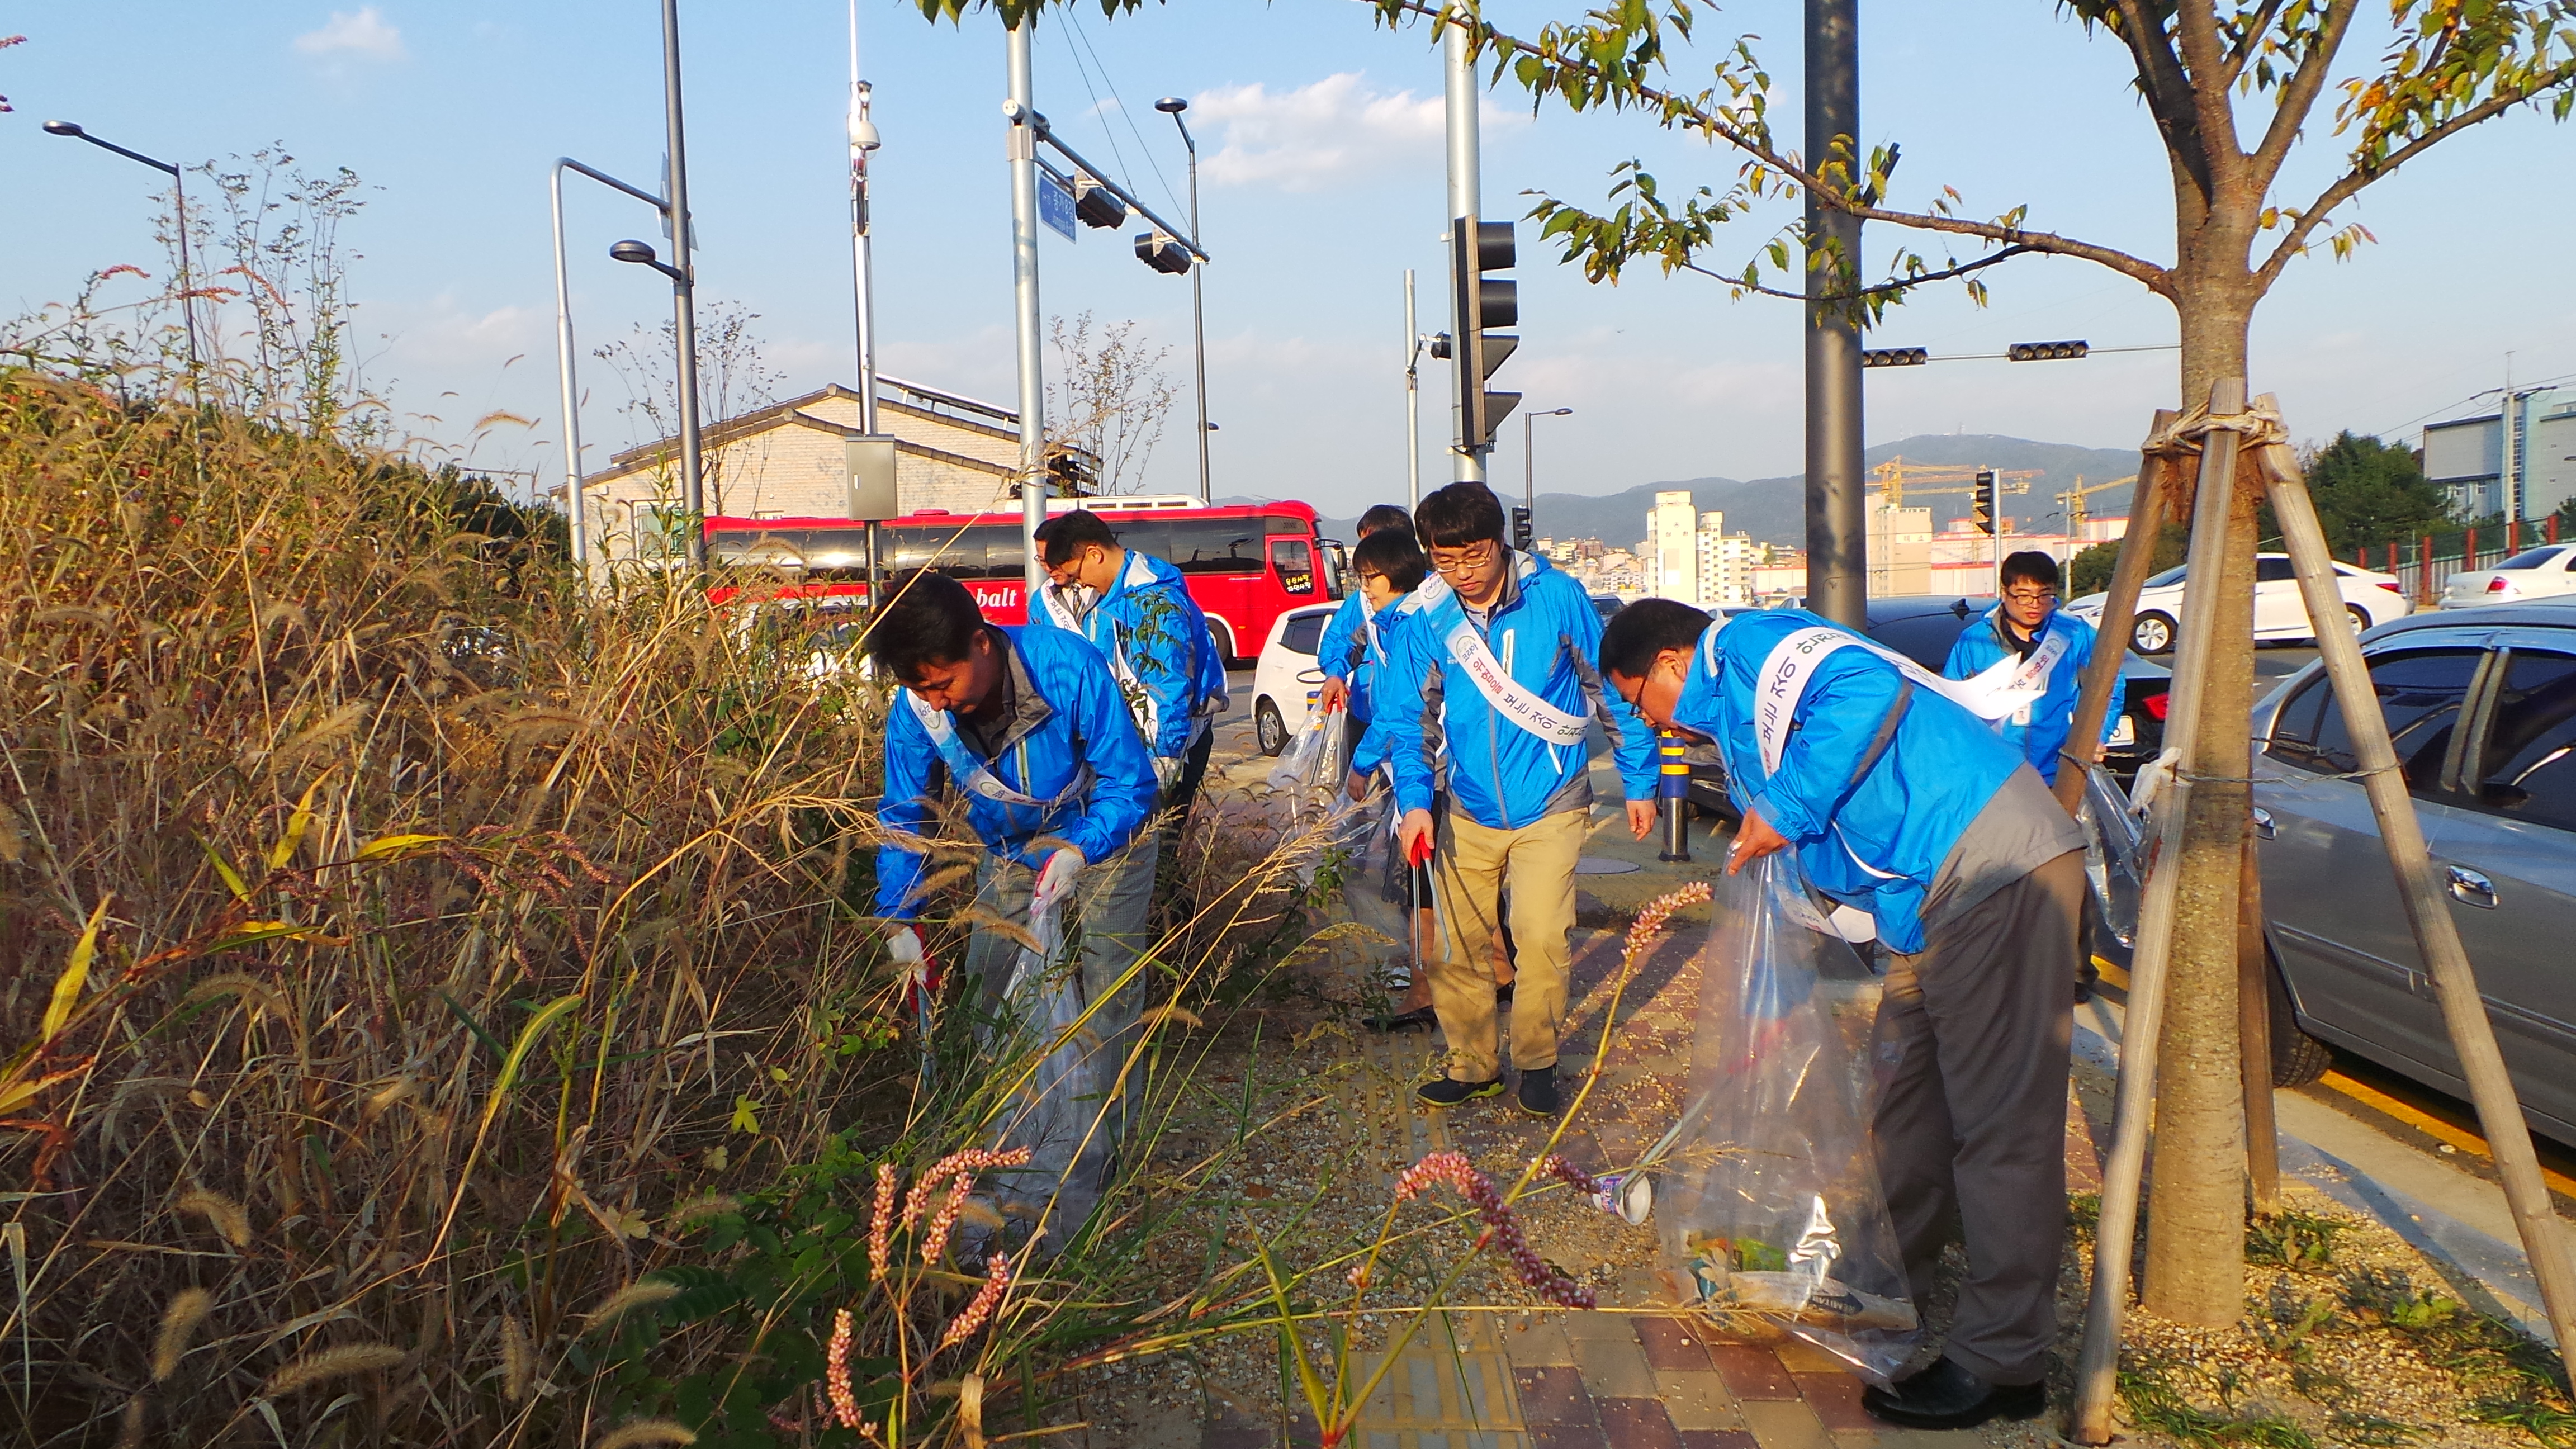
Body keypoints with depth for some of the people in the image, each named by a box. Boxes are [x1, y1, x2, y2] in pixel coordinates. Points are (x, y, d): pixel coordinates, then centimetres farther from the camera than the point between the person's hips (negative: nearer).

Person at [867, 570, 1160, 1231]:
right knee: (991, 993, 5)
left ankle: (1095, 1145, 5)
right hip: (1011, 855, 4)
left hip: (1103, 841, -4)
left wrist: (1077, 852, -41)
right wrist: (899, 919, -18)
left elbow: (1132, 782, -26)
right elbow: (903, 817, -8)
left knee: (1103, 999, -8)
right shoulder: (915, 711, -22)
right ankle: (1007, 1140, 24)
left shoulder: (1068, 667, -34)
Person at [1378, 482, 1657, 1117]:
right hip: (1468, 813, 3)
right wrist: (1415, 800, -14)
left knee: (1539, 932, -13)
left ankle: (1537, 1063, 9)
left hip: (1549, 806, -3)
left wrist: (1639, 782, 4)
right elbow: (1407, 720, 1)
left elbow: (1613, 687, 0)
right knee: (1456, 943, 5)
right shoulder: (1422, 619, -6)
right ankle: (1472, 1066, 25)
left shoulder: (1555, 596, -11)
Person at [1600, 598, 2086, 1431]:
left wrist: (1786, 812, -19)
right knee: (1906, 1091, 20)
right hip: (1935, 900, 11)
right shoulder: (1732, 710, 24)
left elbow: (1863, 689, -27)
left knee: (2001, 1126, -6)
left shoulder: (1746, 648, -6)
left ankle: (2001, 1367, 1)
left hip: (1995, 867, -11)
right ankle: (1892, 1277, 36)